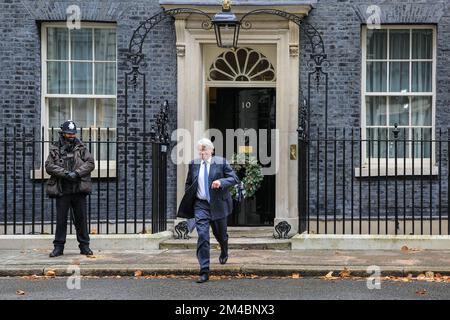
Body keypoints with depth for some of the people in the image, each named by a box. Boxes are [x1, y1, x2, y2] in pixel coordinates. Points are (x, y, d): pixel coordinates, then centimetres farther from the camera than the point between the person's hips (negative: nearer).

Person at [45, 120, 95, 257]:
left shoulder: (81, 148, 7)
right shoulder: (55, 149, 6)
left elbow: (90, 163, -2)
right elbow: (49, 166, -4)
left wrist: (77, 173, -15)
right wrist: (65, 173, -16)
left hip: (79, 190, 0)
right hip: (62, 191, 0)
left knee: (81, 219, 5)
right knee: (61, 220, 4)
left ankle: (84, 246, 13)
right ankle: (58, 247, 11)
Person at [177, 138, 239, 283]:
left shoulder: (221, 162, -4)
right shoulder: (194, 164, 5)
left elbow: (234, 178, -6)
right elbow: (188, 183, 17)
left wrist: (221, 182, -24)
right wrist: (188, 199, 8)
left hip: (217, 204, -1)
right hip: (200, 204, 1)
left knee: (220, 234, 15)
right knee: (202, 236, -10)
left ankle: (224, 253, 52)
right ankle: (204, 271, -10)